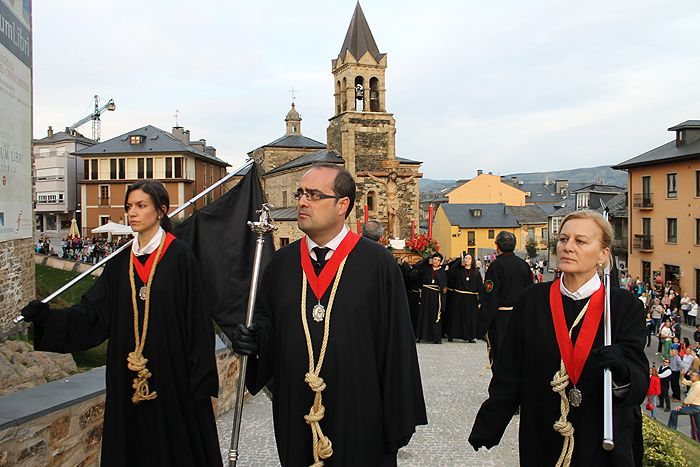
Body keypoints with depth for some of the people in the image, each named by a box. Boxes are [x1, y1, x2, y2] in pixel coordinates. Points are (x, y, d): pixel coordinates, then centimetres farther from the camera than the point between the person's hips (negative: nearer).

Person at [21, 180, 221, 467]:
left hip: (172, 371, -5)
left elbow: (196, 319, -11)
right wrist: (47, 317, -14)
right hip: (128, 377, 5)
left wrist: (201, 380, -13)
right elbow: (94, 312, 3)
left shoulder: (180, 257, -9)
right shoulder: (121, 261, 7)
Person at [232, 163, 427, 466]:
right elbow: (266, 325, 11)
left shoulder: (378, 263, -9)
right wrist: (254, 338, -13)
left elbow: (397, 344, -9)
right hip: (295, 416, 4)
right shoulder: (281, 263, 4)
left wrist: (400, 423, -8)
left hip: (360, 418, -3)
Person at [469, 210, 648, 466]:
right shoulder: (532, 300, -6)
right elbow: (509, 371, -3)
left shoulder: (624, 305, -8)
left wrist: (622, 371, -36)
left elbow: (640, 385, -13)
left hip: (602, 445, 0)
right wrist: (487, 429, -3)